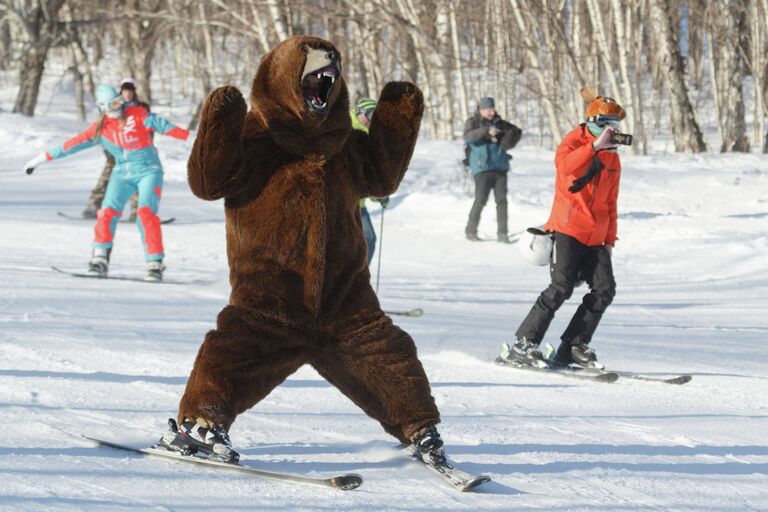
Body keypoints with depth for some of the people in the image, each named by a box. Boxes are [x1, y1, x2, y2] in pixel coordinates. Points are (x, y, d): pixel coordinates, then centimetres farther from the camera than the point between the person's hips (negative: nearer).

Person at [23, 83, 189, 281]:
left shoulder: (137, 114, -6)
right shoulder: (100, 128, 2)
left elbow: (160, 124, -10)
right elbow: (74, 144, 5)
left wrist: (189, 136, -19)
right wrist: (44, 158, 6)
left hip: (148, 171, -3)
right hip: (122, 173, 3)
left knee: (146, 213, -20)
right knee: (108, 212, -15)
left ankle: (155, 264, -15)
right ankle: (100, 259, -7)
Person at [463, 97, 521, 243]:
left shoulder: (498, 123, 13)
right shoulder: (473, 122, 1)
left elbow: (516, 131, 18)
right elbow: (468, 136, -17)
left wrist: (510, 139, -5)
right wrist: (486, 131, -29)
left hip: (500, 168, 4)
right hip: (482, 169, -4)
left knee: (502, 200, -1)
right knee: (480, 200, -8)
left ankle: (502, 233, 3)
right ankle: (471, 231, 4)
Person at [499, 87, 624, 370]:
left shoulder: (612, 158, 18)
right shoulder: (575, 141, -2)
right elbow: (564, 164, -28)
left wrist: (610, 240, 18)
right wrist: (596, 146, -32)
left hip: (595, 238, 7)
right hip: (568, 229, -7)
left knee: (604, 289, -6)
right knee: (561, 287, -16)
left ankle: (574, 346, 2)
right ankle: (523, 343, -11)